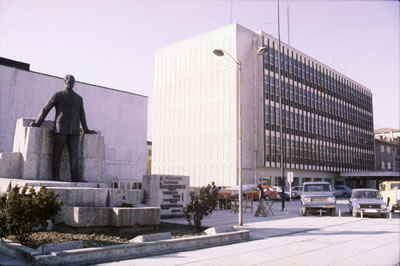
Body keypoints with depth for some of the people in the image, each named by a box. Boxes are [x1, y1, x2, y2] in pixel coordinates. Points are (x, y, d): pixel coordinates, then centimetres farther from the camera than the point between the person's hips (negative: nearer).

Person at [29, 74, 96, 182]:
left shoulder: (79, 98, 17)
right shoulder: (57, 95, 6)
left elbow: (82, 115, 23)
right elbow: (45, 109, 7)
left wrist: (86, 130, 26)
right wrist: (37, 123, 6)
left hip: (74, 131, 2)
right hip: (60, 129, -2)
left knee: (74, 155, -5)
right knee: (57, 154, -3)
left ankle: (75, 179, -7)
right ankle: (55, 177, 4)